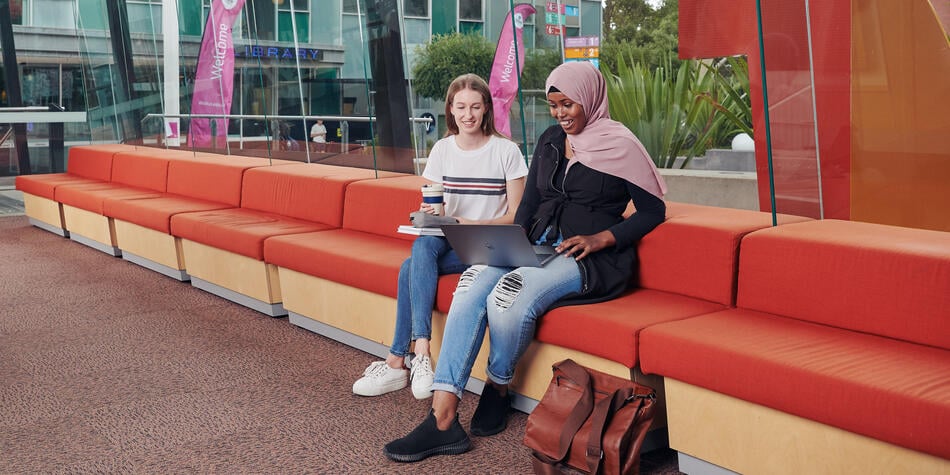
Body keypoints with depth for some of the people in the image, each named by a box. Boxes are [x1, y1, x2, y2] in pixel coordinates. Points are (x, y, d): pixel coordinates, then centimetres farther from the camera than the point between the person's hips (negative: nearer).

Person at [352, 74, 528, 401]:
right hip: (448, 242, 4)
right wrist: (428, 213, -15)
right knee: (423, 243, -33)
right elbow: (432, 207, 10)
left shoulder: (506, 151, -3)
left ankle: (397, 363, -21)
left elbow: (515, 217, -5)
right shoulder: (442, 150, 8)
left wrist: (471, 224, -20)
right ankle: (420, 351, -35)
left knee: (411, 267, -28)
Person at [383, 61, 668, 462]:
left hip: (594, 259, -6)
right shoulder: (550, 140, 15)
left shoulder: (619, 144, -3)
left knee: (511, 296, -33)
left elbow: (654, 211, -3)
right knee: (472, 284, -25)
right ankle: (442, 419, -30)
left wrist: (601, 238, -14)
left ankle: (498, 388, -2)